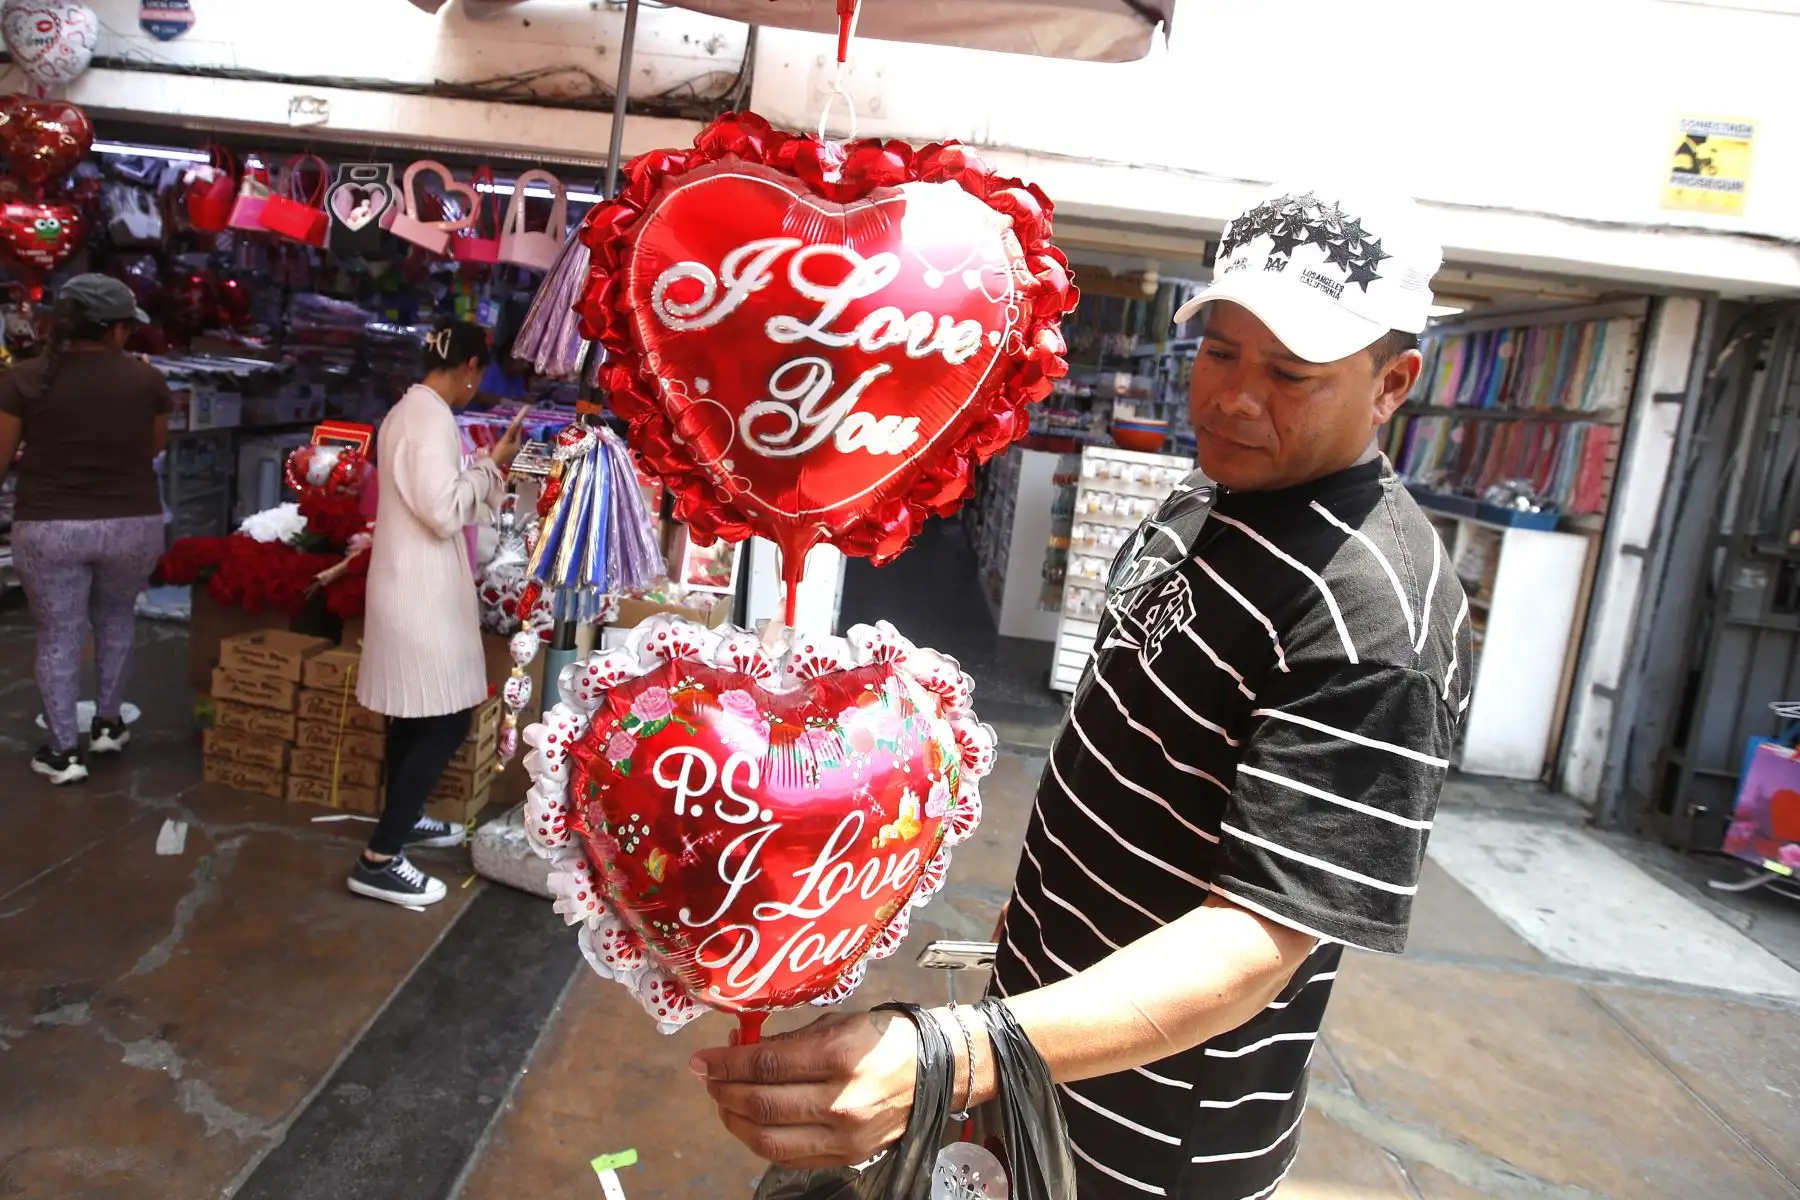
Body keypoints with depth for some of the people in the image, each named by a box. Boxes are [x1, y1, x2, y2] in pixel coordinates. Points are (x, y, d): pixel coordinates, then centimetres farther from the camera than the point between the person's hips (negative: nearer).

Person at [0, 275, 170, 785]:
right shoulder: (147, 380, -5)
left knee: (58, 635, 10)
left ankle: (64, 751, 15)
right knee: (115, 619, 23)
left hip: (49, 528, -1)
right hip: (134, 524, 1)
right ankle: (108, 724, 31)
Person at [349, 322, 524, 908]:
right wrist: (491, 465, -12)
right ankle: (379, 859, -4)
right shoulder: (433, 418, -18)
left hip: (406, 583, 11)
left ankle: (404, 817, 35)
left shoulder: (406, 411, 14)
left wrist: (483, 470, 19)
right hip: (422, 590, -11)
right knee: (448, 719, -7)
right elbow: (445, 512, -24)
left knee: (415, 711, 20)